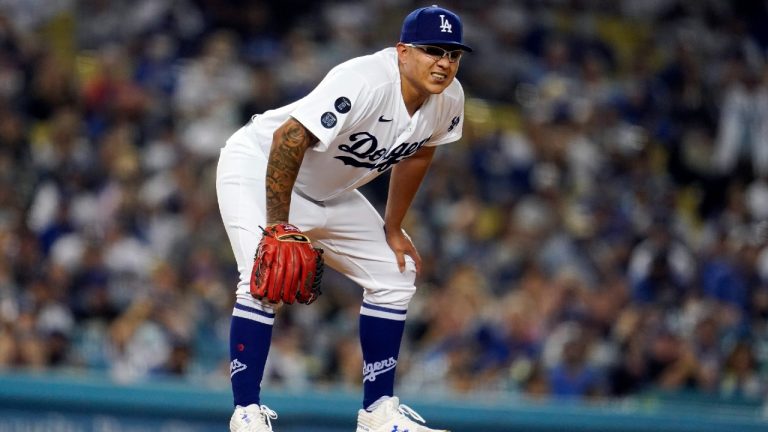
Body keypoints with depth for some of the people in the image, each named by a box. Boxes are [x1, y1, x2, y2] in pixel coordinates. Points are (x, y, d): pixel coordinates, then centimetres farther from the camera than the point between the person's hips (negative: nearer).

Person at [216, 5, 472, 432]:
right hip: (258, 166, -8)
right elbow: (289, 139, -37)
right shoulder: (365, 83, -36)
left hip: (330, 195, 8)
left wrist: (393, 229, 10)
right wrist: (277, 225, -35)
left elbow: (416, 156, 7)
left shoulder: (448, 99, -12)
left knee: (395, 276, 8)